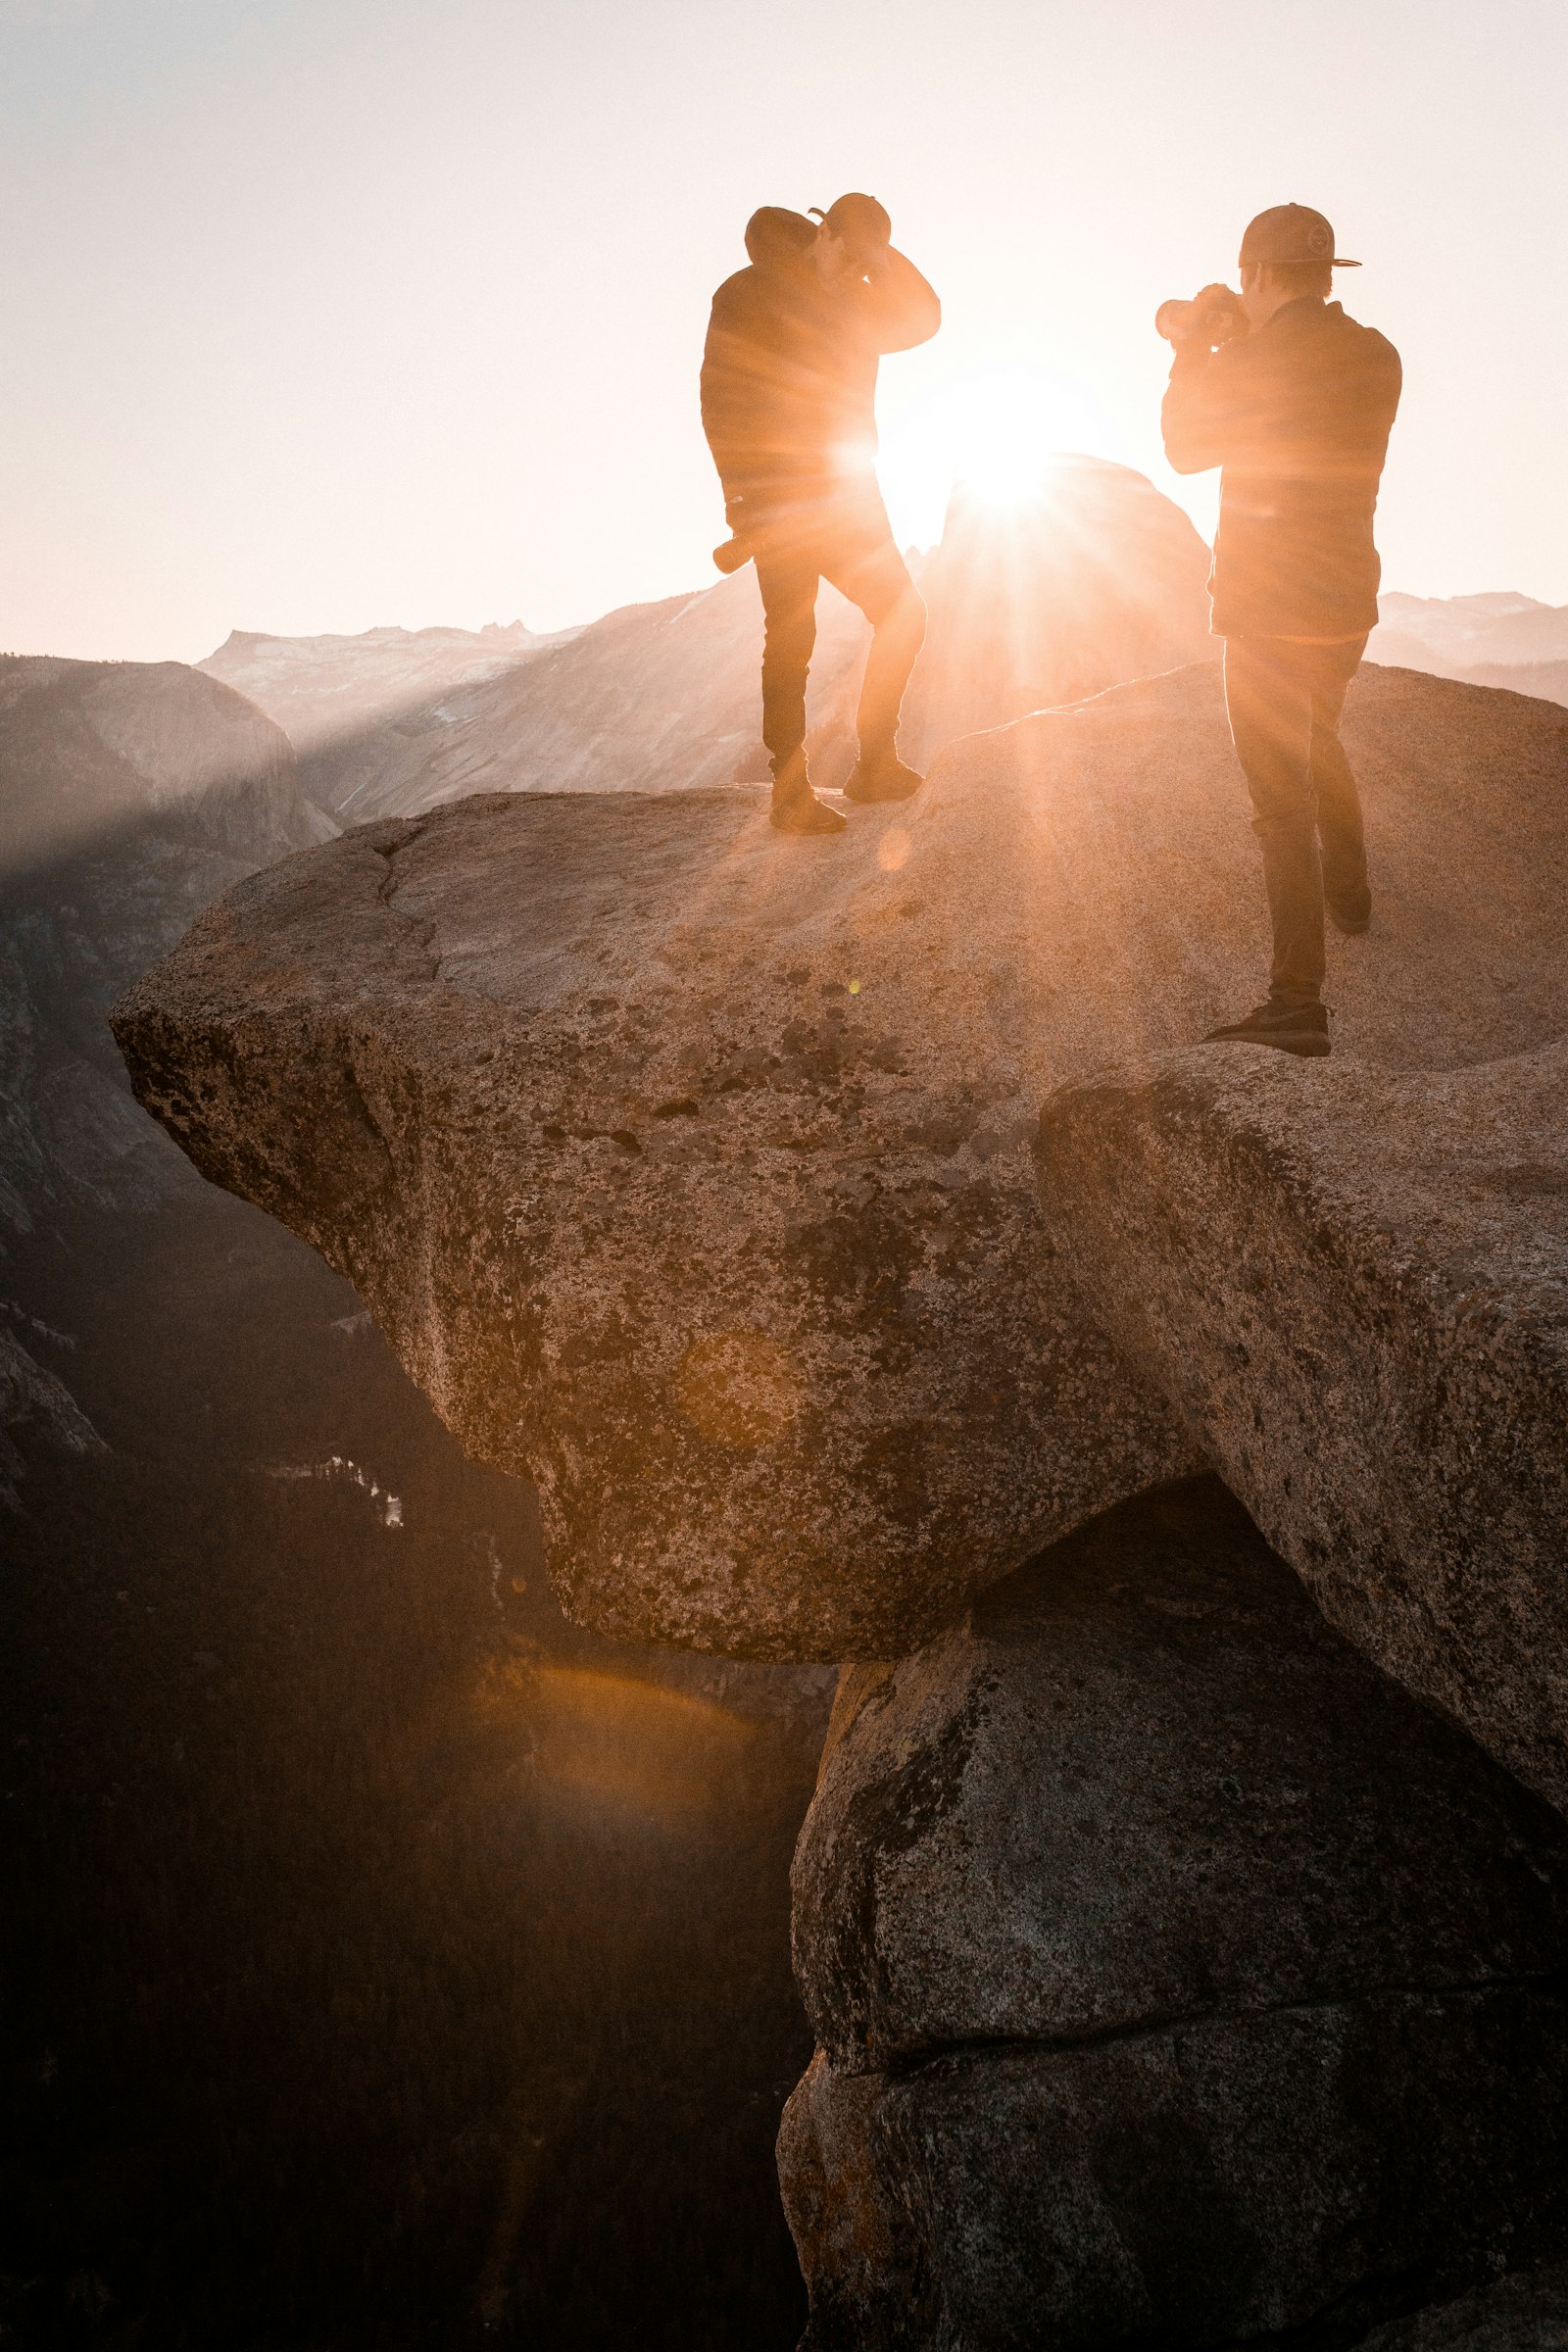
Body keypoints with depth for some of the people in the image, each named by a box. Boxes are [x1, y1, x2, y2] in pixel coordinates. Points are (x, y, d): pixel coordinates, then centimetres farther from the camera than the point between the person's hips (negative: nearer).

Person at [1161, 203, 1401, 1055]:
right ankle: (1348, 895, 49)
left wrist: (1194, 351, 12)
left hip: (1268, 609, -7)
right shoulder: (1377, 358, 3)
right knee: (1321, 743, 31)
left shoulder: (1254, 361, -16)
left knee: (1282, 795, -9)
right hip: (1347, 598, 7)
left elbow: (1186, 448, 0)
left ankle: (1297, 1006, -12)